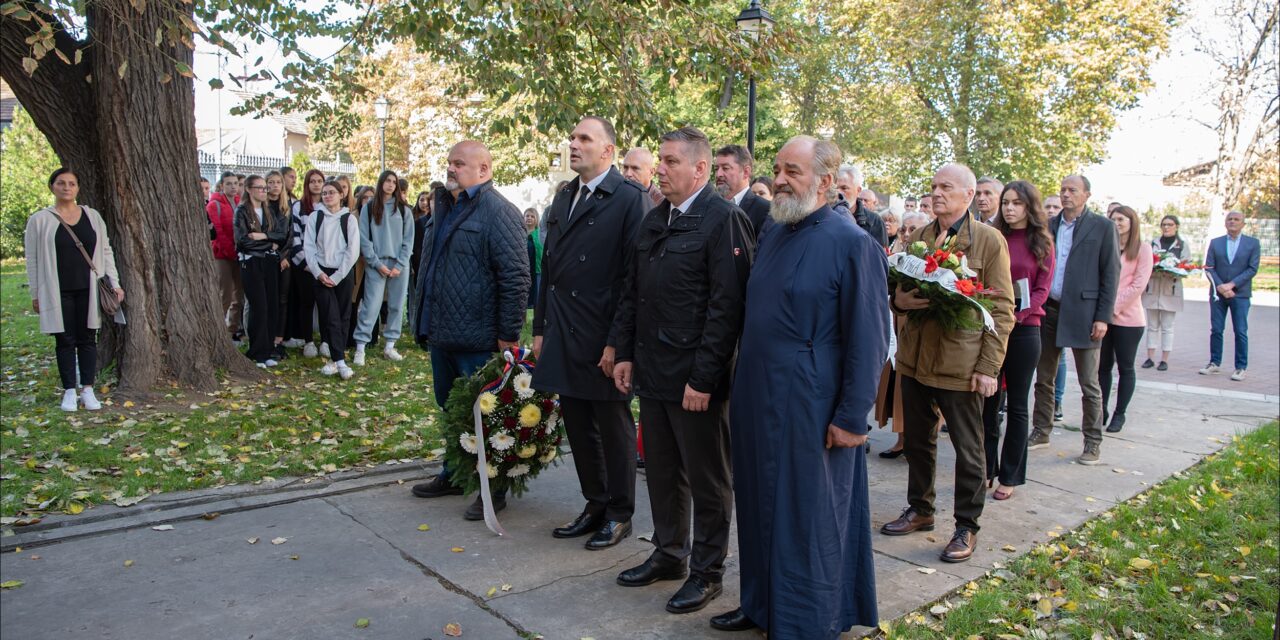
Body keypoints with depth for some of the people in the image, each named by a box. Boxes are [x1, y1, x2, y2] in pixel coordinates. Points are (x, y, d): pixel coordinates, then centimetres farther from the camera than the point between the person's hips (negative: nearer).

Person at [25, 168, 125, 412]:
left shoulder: (92, 216, 8)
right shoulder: (40, 220, 1)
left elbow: (106, 251, 11)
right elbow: (33, 260, 2)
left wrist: (115, 284, 4)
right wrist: (35, 294, -1)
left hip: (88, 290, 2)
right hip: (57, 292, -2)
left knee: (87, 339, 5)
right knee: (65, 341, 4)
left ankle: (87, 390, 13)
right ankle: (69, 392, 13)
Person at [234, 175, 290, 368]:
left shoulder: (270, 211, 14)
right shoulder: (242, 212, -2)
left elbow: (283, 234, 2)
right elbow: (242, 239, -12)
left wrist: (263, 236, -12)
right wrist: (270, 240, -4)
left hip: (270, 263, 5)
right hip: (251, 263, -5)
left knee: (273, 306, 3)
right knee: (259, 307, -8)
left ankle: (268, 350, 12)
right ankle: (258, 354, 0)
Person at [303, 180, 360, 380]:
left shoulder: (349, 219, 1)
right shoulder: (314, 217, 4)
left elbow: (353, 250, -4)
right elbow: (308, 246, 2)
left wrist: (337, 276, -9)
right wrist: (318, 272, -9)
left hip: (344, 273, 0)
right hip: (322, 273, 0)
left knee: (343, 317, 3)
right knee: (330, 317, -7)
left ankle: (335, 359, 12)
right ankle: (340, 361, -10)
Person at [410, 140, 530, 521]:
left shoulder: (497, 212, -14)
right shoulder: (443, 208, 14)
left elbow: (516, 277, -19)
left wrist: (509, 336, -20)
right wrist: (425, 322, 20)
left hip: (478, 340, -9)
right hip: (441, 334, 9)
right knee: (450, 409, 20)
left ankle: (493, 489, 17)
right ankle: (454, 474, 36)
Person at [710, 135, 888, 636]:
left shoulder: (852, 243, -13)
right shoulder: (772, 232, 10)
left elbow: (869, 338, -14)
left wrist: (852, 416, -15)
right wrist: (743, 385, 15)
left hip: (808, 407, -7)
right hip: (757, 398, 7)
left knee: (808, 517, 7)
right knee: (760, 506, 18)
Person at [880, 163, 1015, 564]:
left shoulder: (988, 240, -5)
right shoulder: (917, 238, 10)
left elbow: (1002, 309, -7)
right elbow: (897, 291, 17)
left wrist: (989, 367, -13)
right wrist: (898, 300, -9)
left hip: (962, 363, -5)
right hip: (915, 358, 5)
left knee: (968, 449, 7)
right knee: (917, 440, 16)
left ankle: (966, 526, 22)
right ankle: (920, 509, 34)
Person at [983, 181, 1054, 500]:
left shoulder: (1042, 243, 3)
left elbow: (1042, 288, -2)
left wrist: (1017, 316, -16)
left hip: (1024, 330, -1)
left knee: (1017, 404, 7)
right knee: (987, 401, 6)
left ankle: (1010, 476, 16)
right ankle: (985, 470, 17)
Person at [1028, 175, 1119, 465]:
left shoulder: (1102, 227, -2)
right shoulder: (1048, 226, 9)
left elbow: (1110, 274, -4)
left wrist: (1103, 317, -9)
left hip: (1082, 313, -4)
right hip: (1047, 310, 4)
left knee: (1089, 383, 3)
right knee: (1043, 378, 12)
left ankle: (1093, 441, 14)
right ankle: (1041, 431, 25)